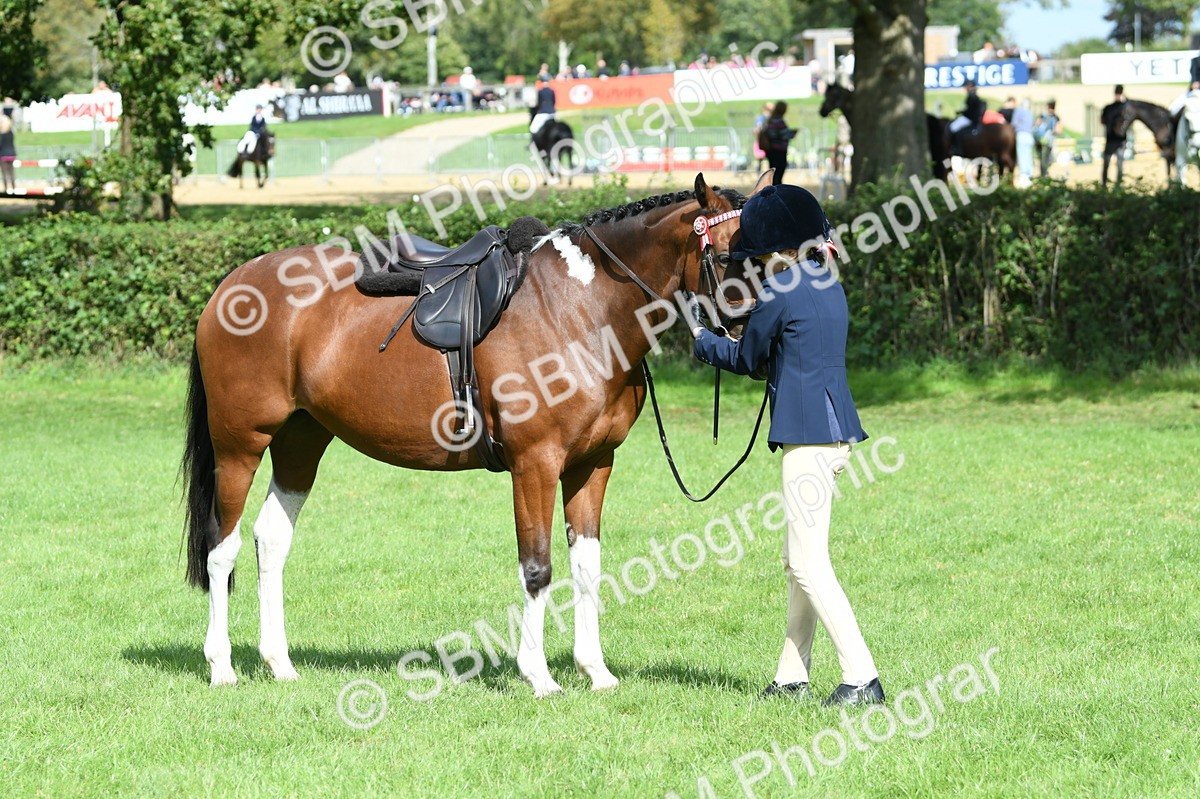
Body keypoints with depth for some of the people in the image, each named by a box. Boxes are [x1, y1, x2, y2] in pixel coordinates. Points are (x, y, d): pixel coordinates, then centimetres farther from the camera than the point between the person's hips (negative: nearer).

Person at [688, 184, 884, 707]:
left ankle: (862, 678, -13)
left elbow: (746, 359, 2)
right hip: (836, 431, 9)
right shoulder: (828, 283, 13)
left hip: (807, 436, -9)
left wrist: (701, 338, 18)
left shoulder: (779, 291, -12)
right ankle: (792, 676, 19)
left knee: (809, 565, -8)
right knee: (797, 561, 15)